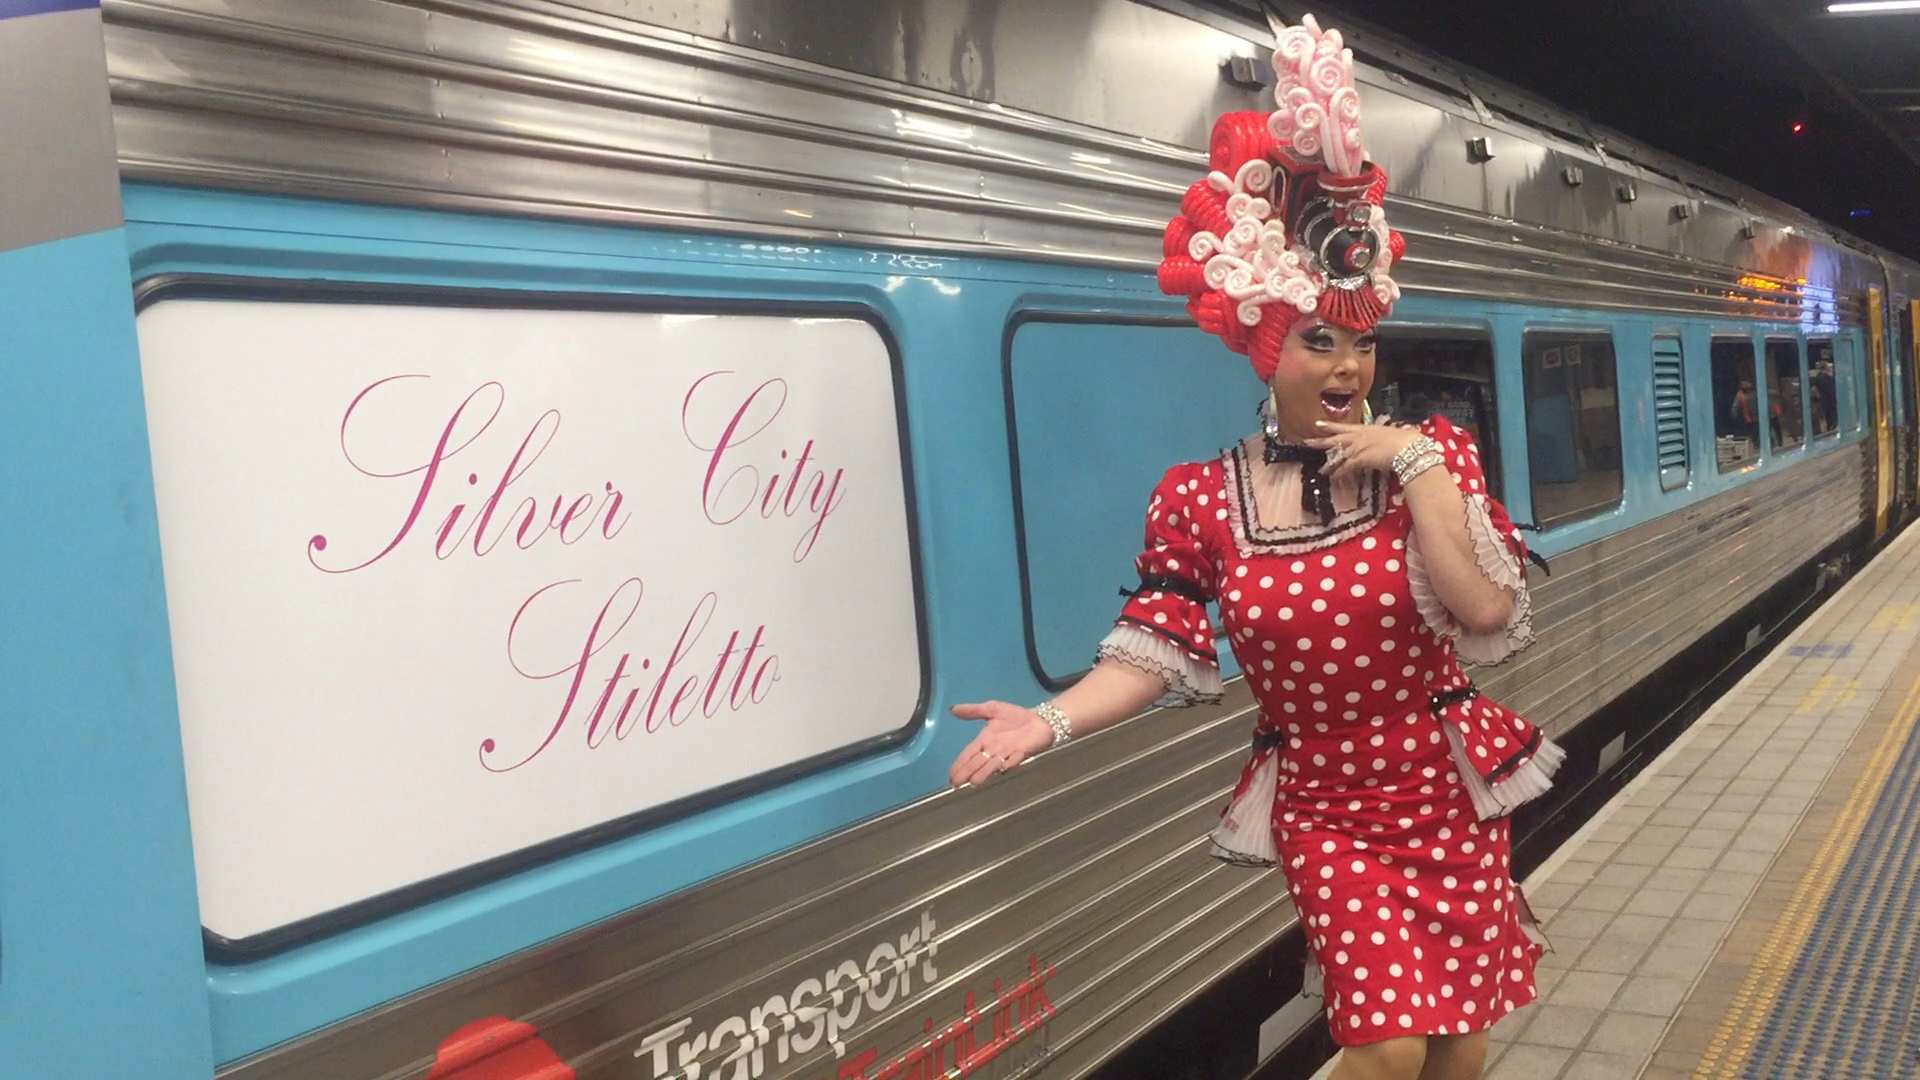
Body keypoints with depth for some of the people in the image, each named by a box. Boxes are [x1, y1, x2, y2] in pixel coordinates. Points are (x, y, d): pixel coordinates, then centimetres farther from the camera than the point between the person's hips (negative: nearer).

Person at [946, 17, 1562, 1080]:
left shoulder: (1431, 452, -8)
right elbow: (1152, 651, -15)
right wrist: (1053, 718, -31)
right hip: (1321, 805, -2)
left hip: (1448, 786, 2)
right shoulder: (1200, 499, -11)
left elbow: (1487, 613, -19)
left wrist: (1416, 468, -25)